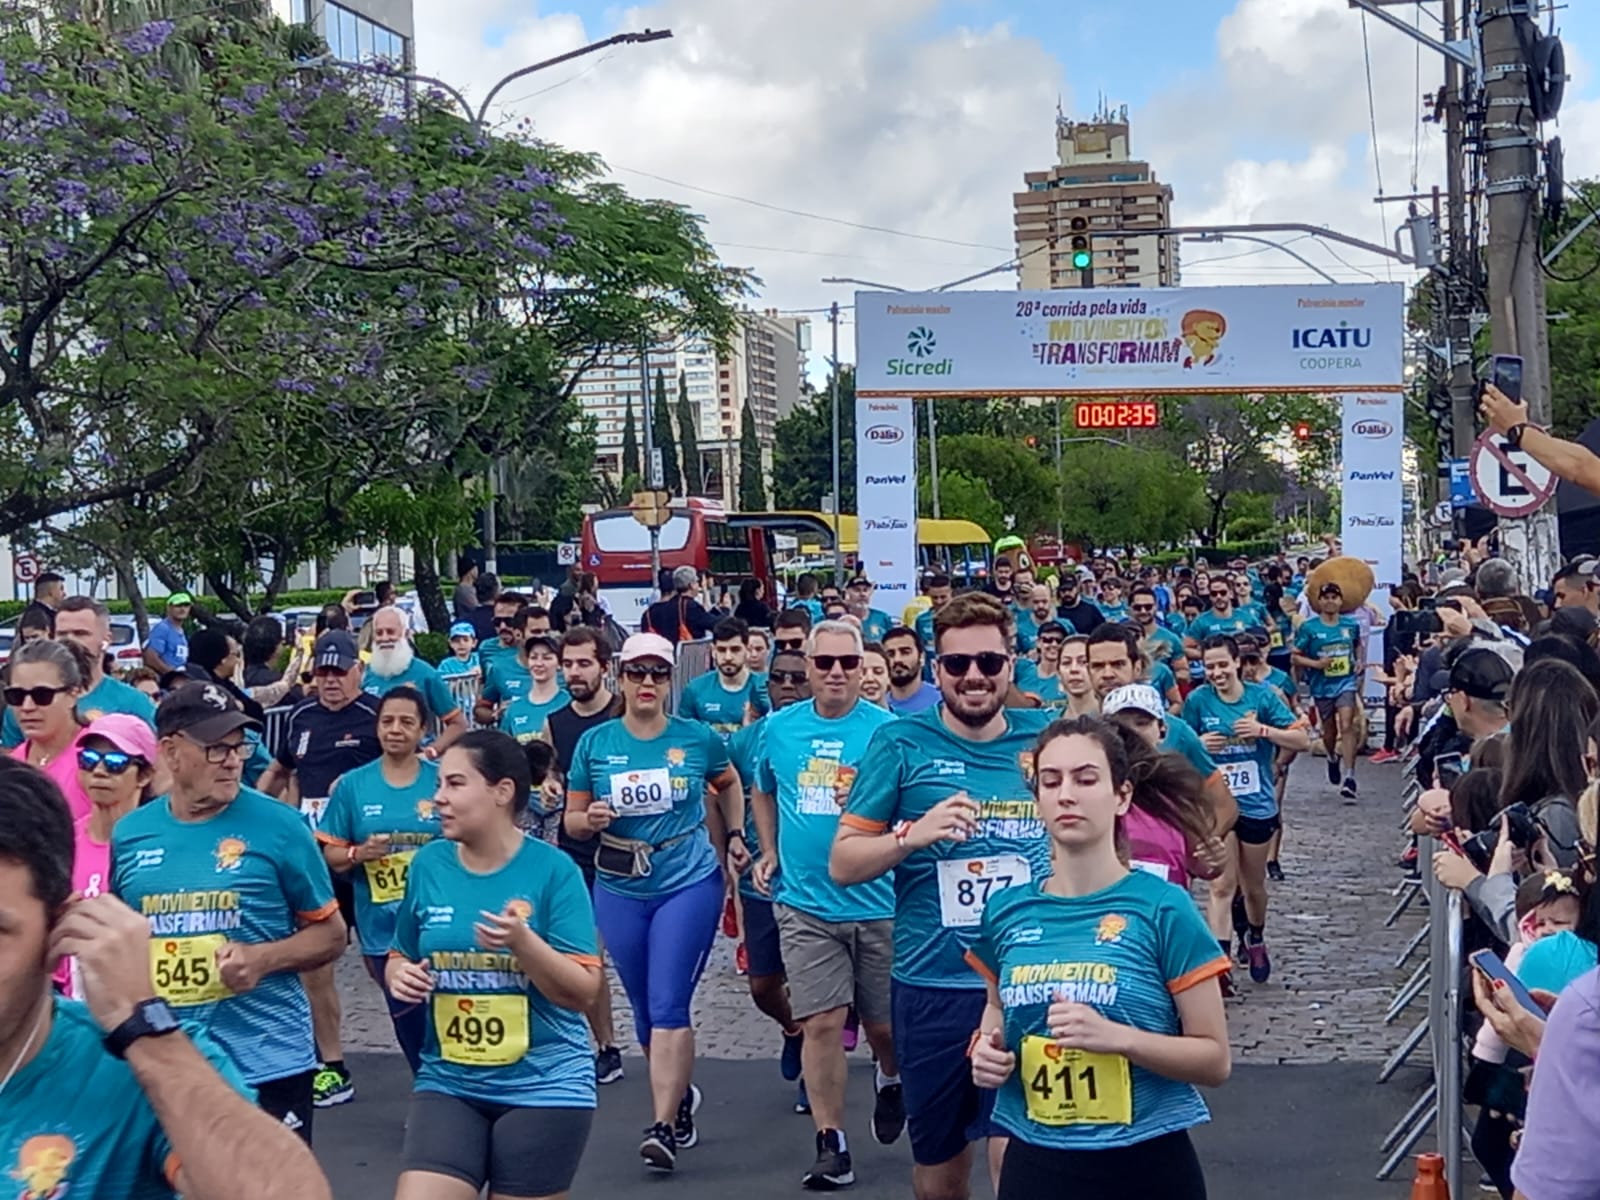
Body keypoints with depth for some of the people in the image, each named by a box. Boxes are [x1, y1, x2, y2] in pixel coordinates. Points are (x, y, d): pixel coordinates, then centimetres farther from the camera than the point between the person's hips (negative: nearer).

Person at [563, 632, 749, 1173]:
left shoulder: (698, 738, -4)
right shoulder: (594, 744, -2)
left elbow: (728, 784, 18)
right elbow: (573, 822, 3)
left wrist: (734, 836, 9)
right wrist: (589, 819, -18)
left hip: (689, 886, -3)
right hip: (619, 892, 3)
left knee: (668, 1006, -11)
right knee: (644, 1008, 13)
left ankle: (663, 1126, -9)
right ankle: (681, 1093, 37)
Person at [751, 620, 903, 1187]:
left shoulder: (887, 730, -6)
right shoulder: (781, 728, 3)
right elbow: (762, 791, 21)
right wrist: (770, 851, 10)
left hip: (877, 902, -1)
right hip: (805, 903, 1)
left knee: (883, 1024, 10)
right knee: (821, 1024, -3)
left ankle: (890, 1079, 44)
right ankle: (832, 1146, 8)